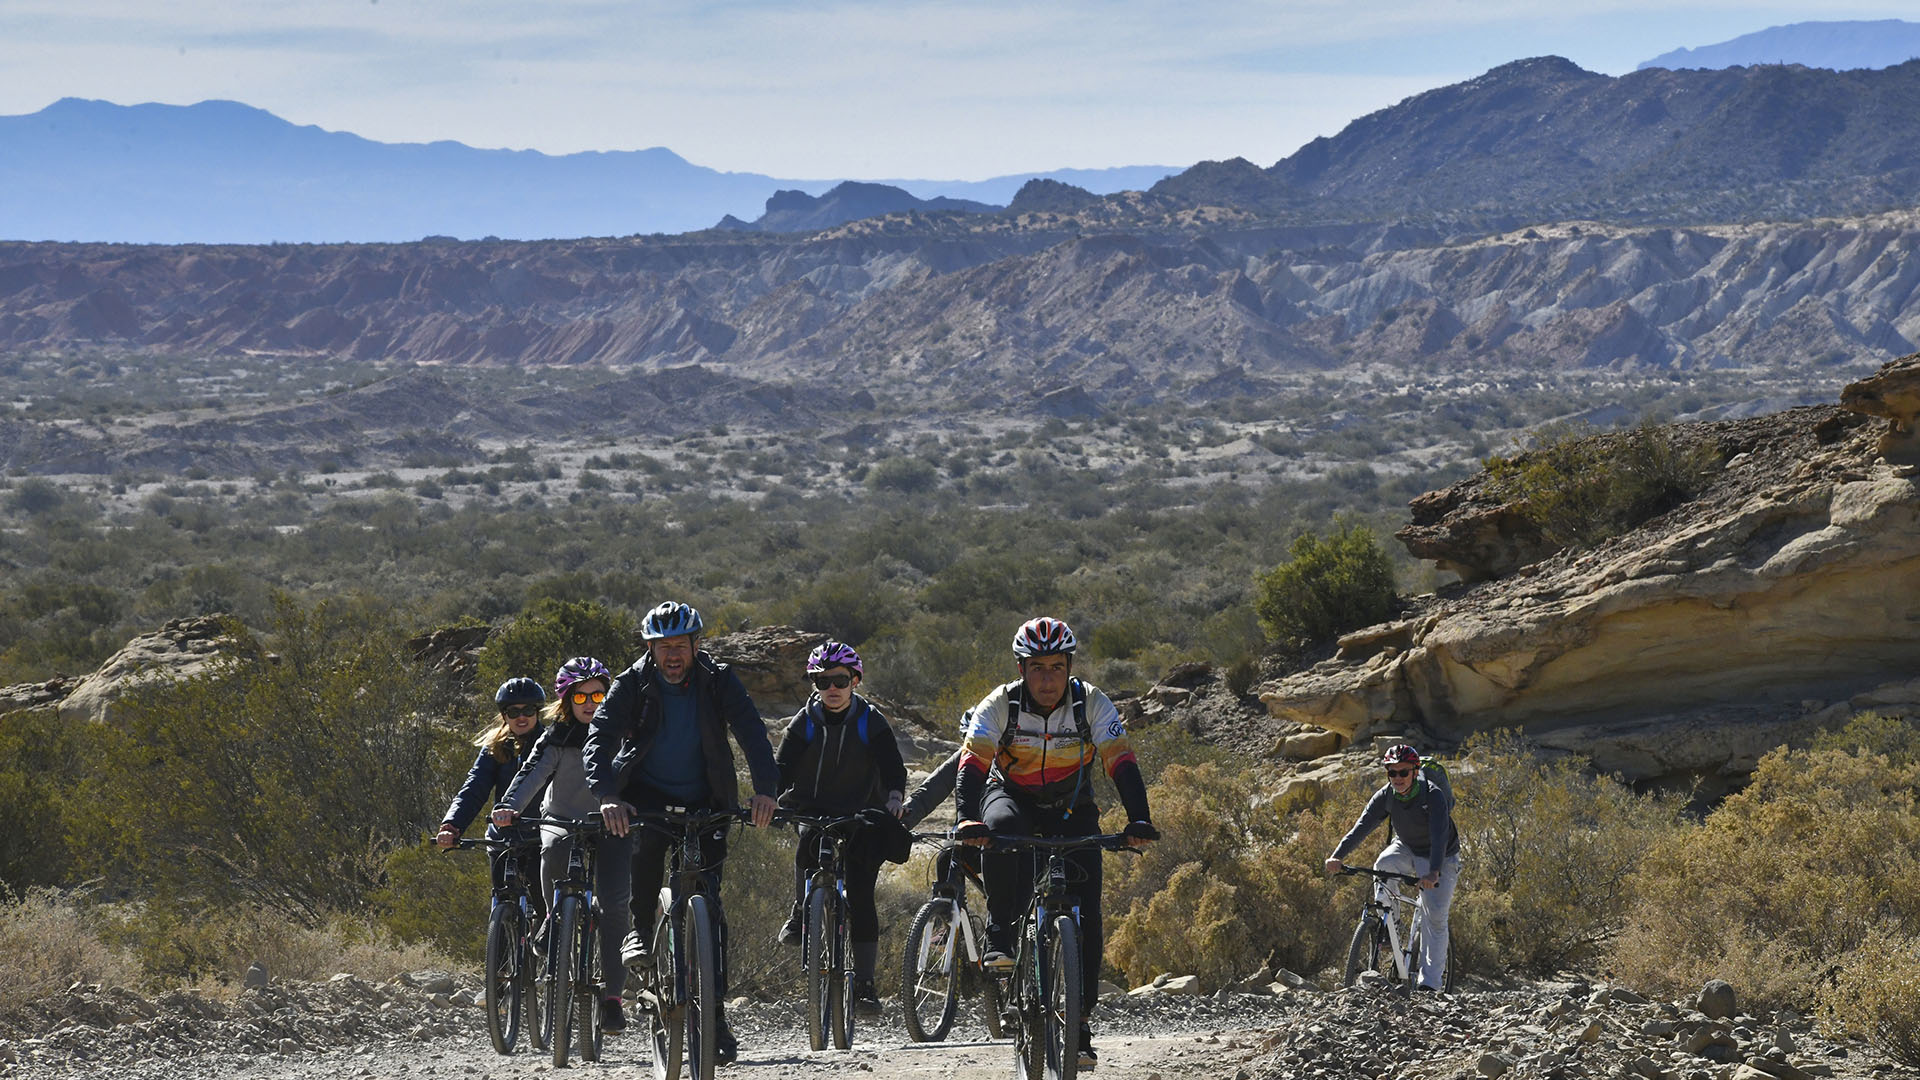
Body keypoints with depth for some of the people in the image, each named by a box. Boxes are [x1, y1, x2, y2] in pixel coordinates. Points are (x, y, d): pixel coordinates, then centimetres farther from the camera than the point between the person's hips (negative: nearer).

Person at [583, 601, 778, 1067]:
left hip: (704, 801, 1)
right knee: (647, 839, -36)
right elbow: (600, 738, -20)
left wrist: (765, 789, -37)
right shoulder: (631, 685, -9)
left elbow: (752, 733, -19)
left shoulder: (718, 682, -8)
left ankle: (715, 1015, -1)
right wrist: (607, 795, -38)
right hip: (646, 795, -1)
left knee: (709, 905, -6)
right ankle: (641, 930, -14)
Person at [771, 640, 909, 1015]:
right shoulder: (803, 724, 0)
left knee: (860, 896, -9)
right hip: (814, 812, 1)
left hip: (861, 816, -1)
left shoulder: (871, 723, -2)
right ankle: (800, 915, -14)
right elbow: (781, 767, -8)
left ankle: (865, 983, -5)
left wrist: (894, 795, -32)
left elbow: (891, 766, -10)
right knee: (809, 842, -34)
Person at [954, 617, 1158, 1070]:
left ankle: (1079, 1019, -3)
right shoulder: (1000, 705, -20)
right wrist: (968, 819, -46)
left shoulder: (1092, 703, -18)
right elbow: (973, 764, -29)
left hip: (1072, 811, 1)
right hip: (1014, 797, -1)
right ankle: (1001, 934, -25)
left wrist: (1139, 819, -39)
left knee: (1085, 911, -13)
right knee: (1001, 825, -38)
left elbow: (1121, 762, -24)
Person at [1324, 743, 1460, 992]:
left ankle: (1430, 983, -8)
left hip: (1439, 857, -4)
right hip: (1406, 849, 4)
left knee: (1435, 917, -12)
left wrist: (1434, 873, -56)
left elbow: (1440, 835, -40)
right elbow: (1362, 826, -26)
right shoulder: (1385, 796, -16)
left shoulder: (1433, 795, -29)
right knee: (1382, 867, -30)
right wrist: (1337, 856, -41)